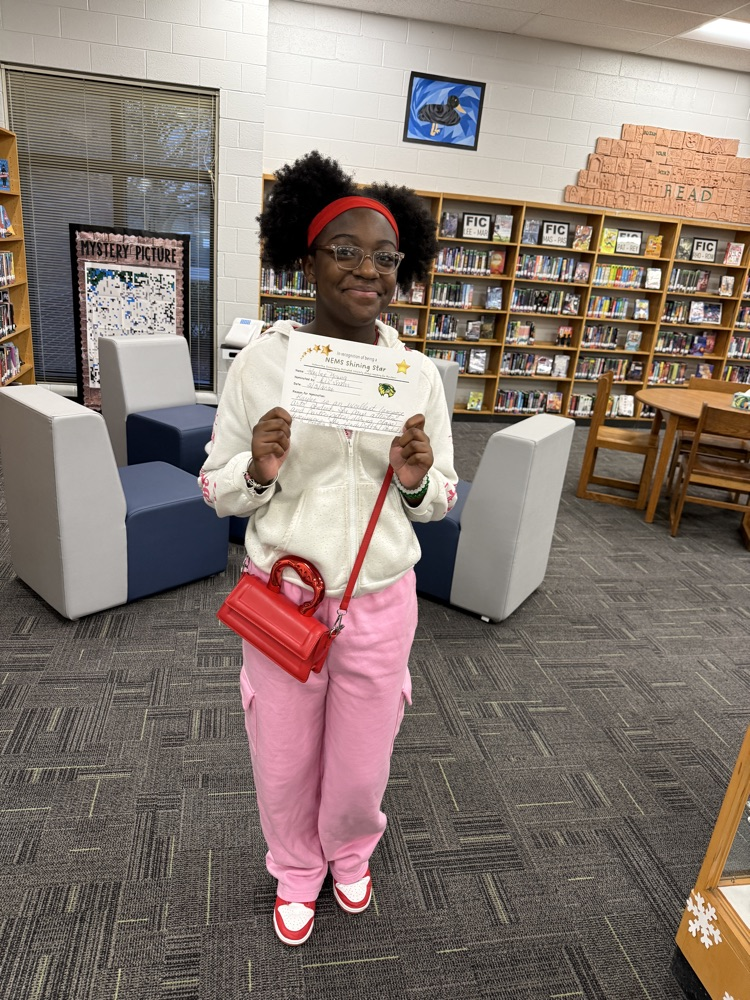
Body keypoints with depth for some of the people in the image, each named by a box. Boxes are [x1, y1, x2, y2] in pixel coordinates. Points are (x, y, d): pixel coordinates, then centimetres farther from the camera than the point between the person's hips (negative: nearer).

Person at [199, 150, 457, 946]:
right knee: (283, 762, 19)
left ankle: (351, 852, 57)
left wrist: (418, 478, -19)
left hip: (379, 602, 1)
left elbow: (440, 501, 4)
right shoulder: (260, 362, -10)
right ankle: (295, 872, 53)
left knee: (361, 766, 20)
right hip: (280, 596, -1)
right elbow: (217, 489, -3)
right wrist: (258, 471, -24)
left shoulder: (419, 373, -5)